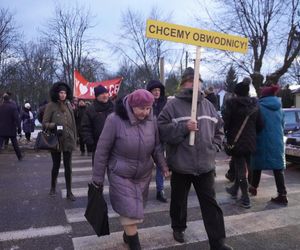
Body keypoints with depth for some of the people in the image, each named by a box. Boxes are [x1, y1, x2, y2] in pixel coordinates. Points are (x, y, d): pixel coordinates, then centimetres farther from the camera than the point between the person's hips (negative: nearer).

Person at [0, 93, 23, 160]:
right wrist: (19, 127, -11)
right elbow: (17, 118, -15)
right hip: (11, 129, -1)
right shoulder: (13, 106, -10)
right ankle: (19, 156, 23)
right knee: (15, 143, 13)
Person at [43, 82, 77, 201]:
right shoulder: (51, 106, -6)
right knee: (56, 165, 13)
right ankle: (53, 187, 37)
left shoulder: (68, 105, 5)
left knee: (68, 167, 4)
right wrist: (55, 126, -25)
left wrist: (74, 138, 11)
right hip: (56, 141, -2)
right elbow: (44, 123, -6)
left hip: (68, 141, 3)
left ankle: (69, 192, 15)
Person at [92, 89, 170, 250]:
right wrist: (98, 178, -8)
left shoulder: (151, 120, -7)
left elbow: (157, 146, 6)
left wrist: (163, 165, -3)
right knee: (129, 211, -5)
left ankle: (128, 234, 42)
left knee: (135, 209, 17)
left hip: (144, 174, 4)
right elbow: (102, 150, -13)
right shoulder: (115, 120, -20)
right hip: (121, 175, -4)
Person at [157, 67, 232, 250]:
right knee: (179, 200, 17)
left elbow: (219, 129, 17)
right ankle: (178, 228, 42)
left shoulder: (208, 105, 9)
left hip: (206, 164, 3)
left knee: (211, 203, 6)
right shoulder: (173, 105, -5)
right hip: (181, 164, -2)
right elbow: (162, 130, -11)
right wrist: (183, 128, -22)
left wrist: (213, 148, 4)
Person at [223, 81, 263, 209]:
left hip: (236, 141, -5)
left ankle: (245, 198, 3)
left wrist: (224, 135, 0)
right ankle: (234, 189, 36)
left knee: (240, 167, 2)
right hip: (250, 142, 5)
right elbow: (259, 125, 5)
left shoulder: (232, 103, -14)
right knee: (243, 166, 19)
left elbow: (225, 123, -17)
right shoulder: (255, 105, 2)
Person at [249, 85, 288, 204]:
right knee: (278, 168, 3)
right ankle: (282, 195, -1)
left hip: (262, 141, -3)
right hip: (277, 142, 4)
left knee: (258, 164, 13)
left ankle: (254, 187, 28)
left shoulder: (260, 107, -6)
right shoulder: (279, 107, 9)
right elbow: (282, 124, 19)